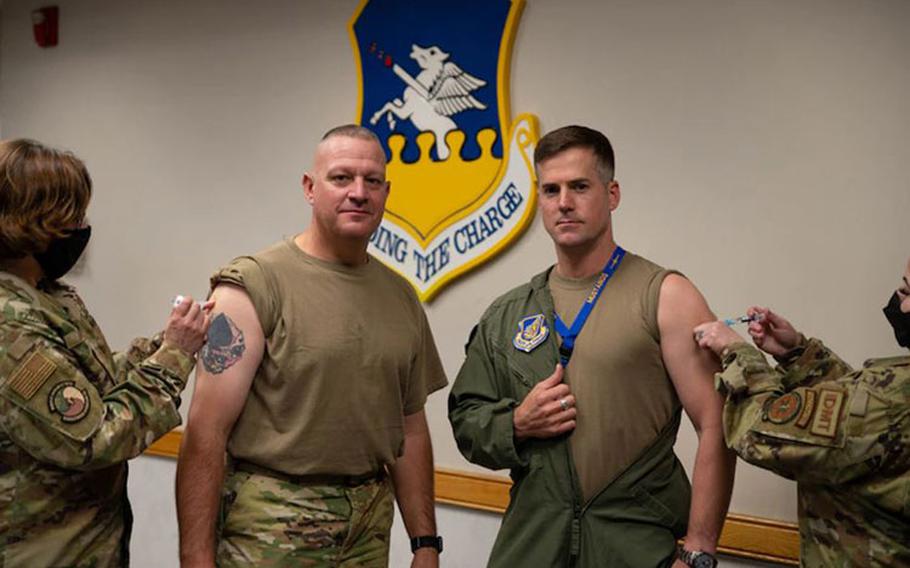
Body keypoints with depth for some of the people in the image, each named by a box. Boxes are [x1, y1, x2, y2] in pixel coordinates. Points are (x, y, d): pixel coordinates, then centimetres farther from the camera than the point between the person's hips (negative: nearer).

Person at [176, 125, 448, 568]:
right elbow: (206, 432, -15)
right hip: (271, 529, -5)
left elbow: (410, 429, 11)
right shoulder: (254, 284, -12)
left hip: (371, 525, 6)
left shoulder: (402, 297, 6)